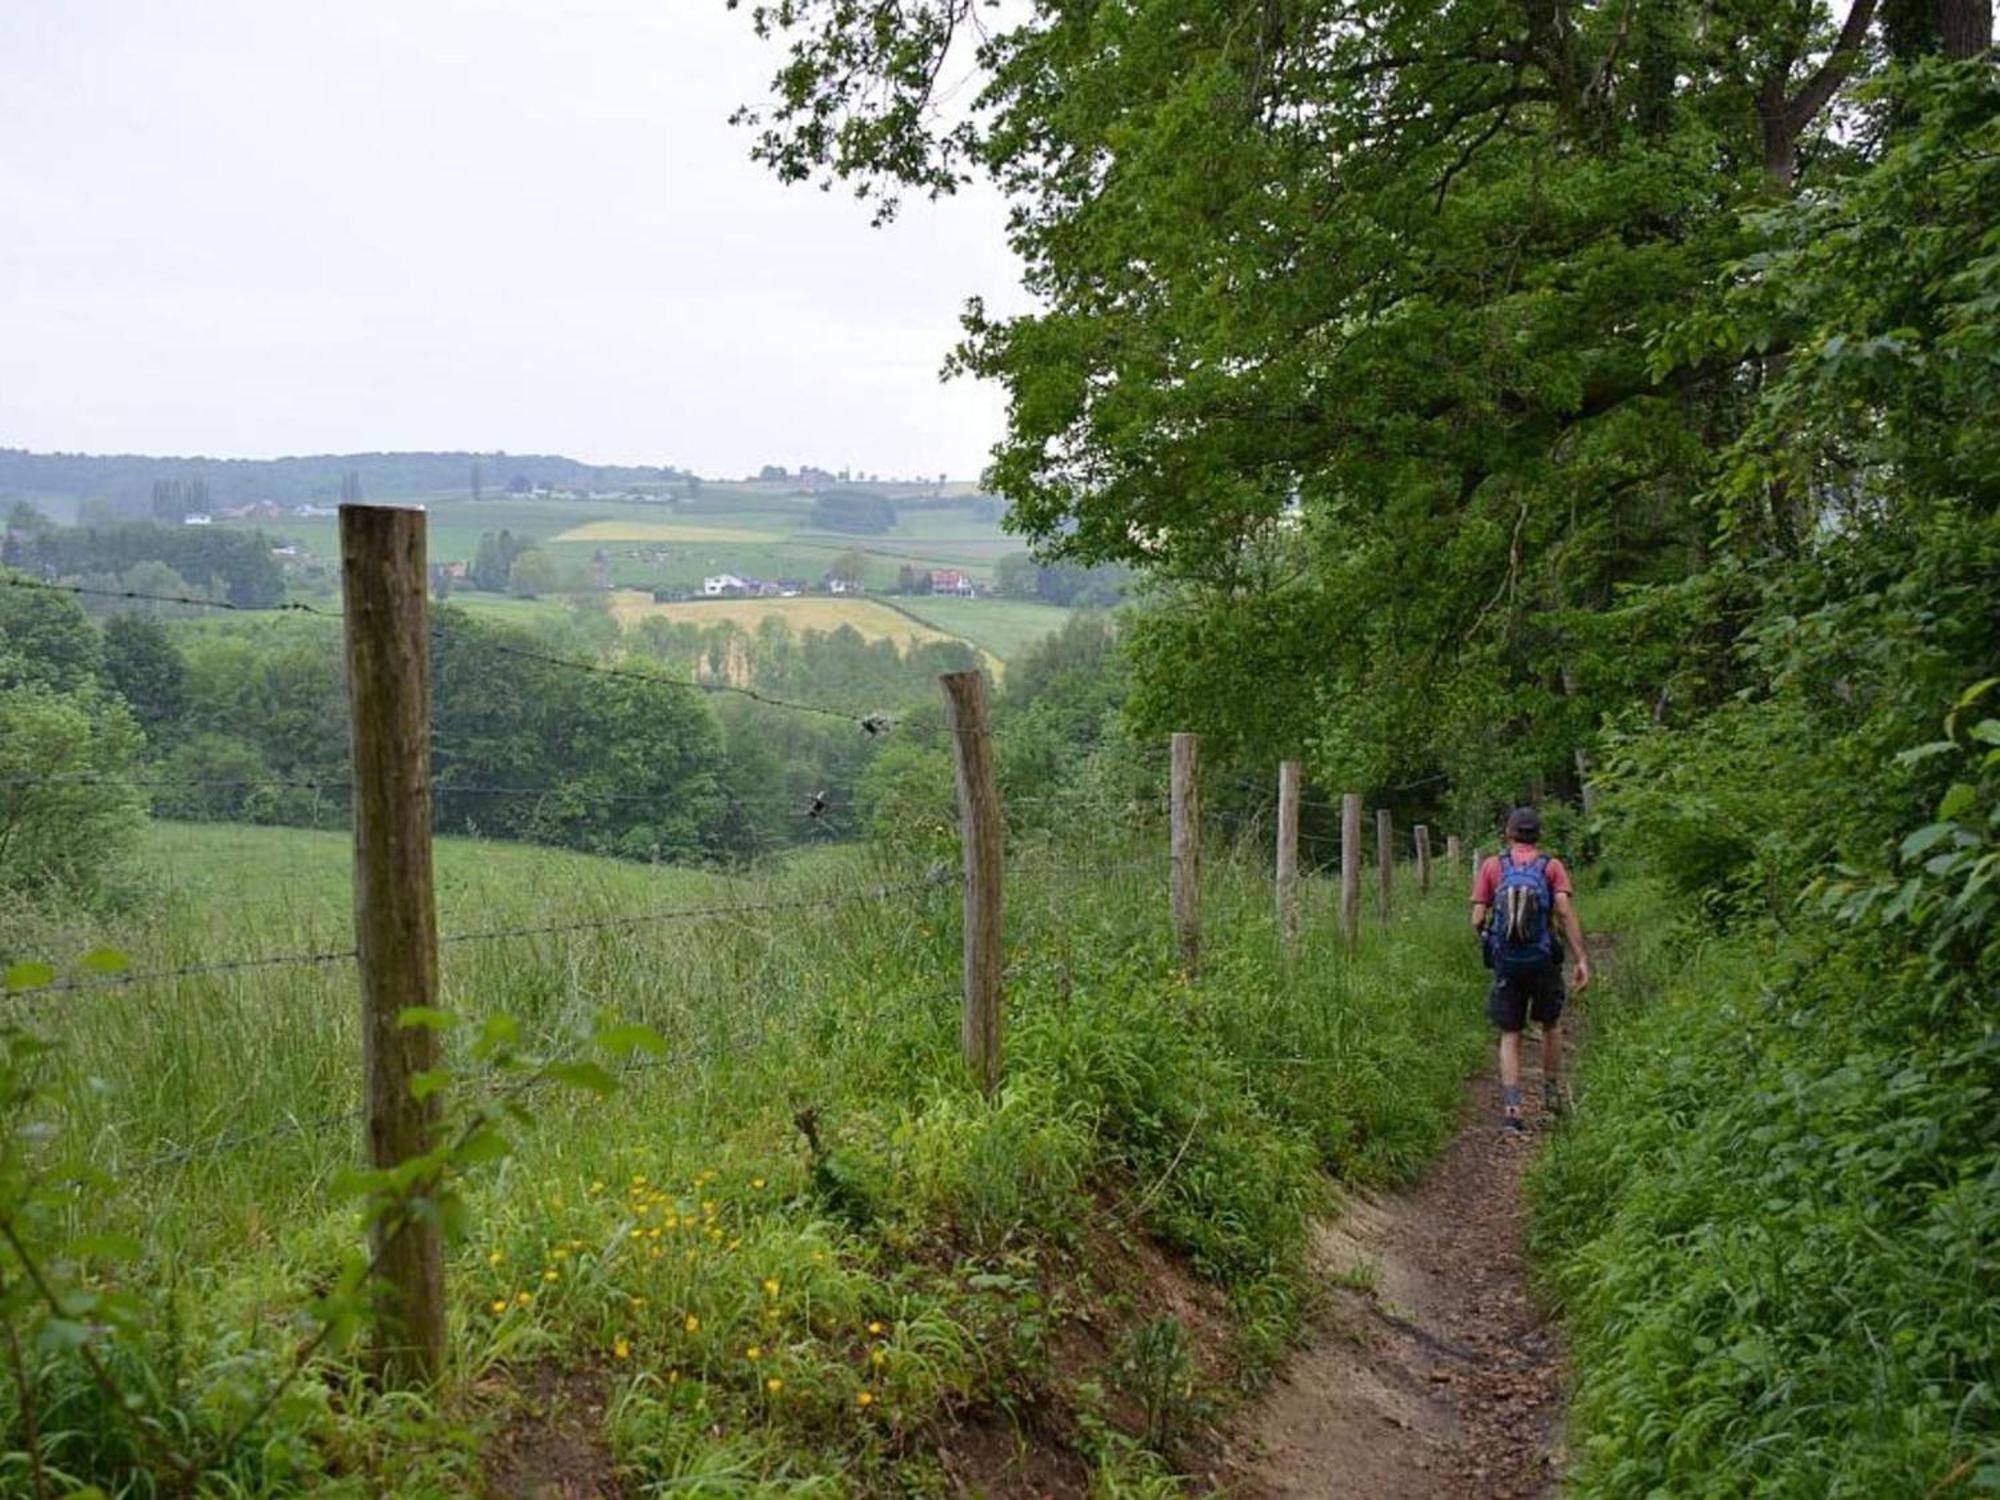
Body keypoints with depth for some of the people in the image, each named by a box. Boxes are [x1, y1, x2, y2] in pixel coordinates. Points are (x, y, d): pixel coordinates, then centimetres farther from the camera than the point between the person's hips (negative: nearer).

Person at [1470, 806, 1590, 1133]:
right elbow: (1566, 911, -12)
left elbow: (1477, 919, -3)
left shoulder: (1492, 866, 2)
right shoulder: (1552, 866, 1)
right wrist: (1582, 959, -13)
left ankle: (1512, 1106, -4)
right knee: (1551, 1025, 23)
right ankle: (1553, 1092, 27)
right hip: (1543, 960, 0)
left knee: (1510, 1036, 8)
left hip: (1505, 962, 0)